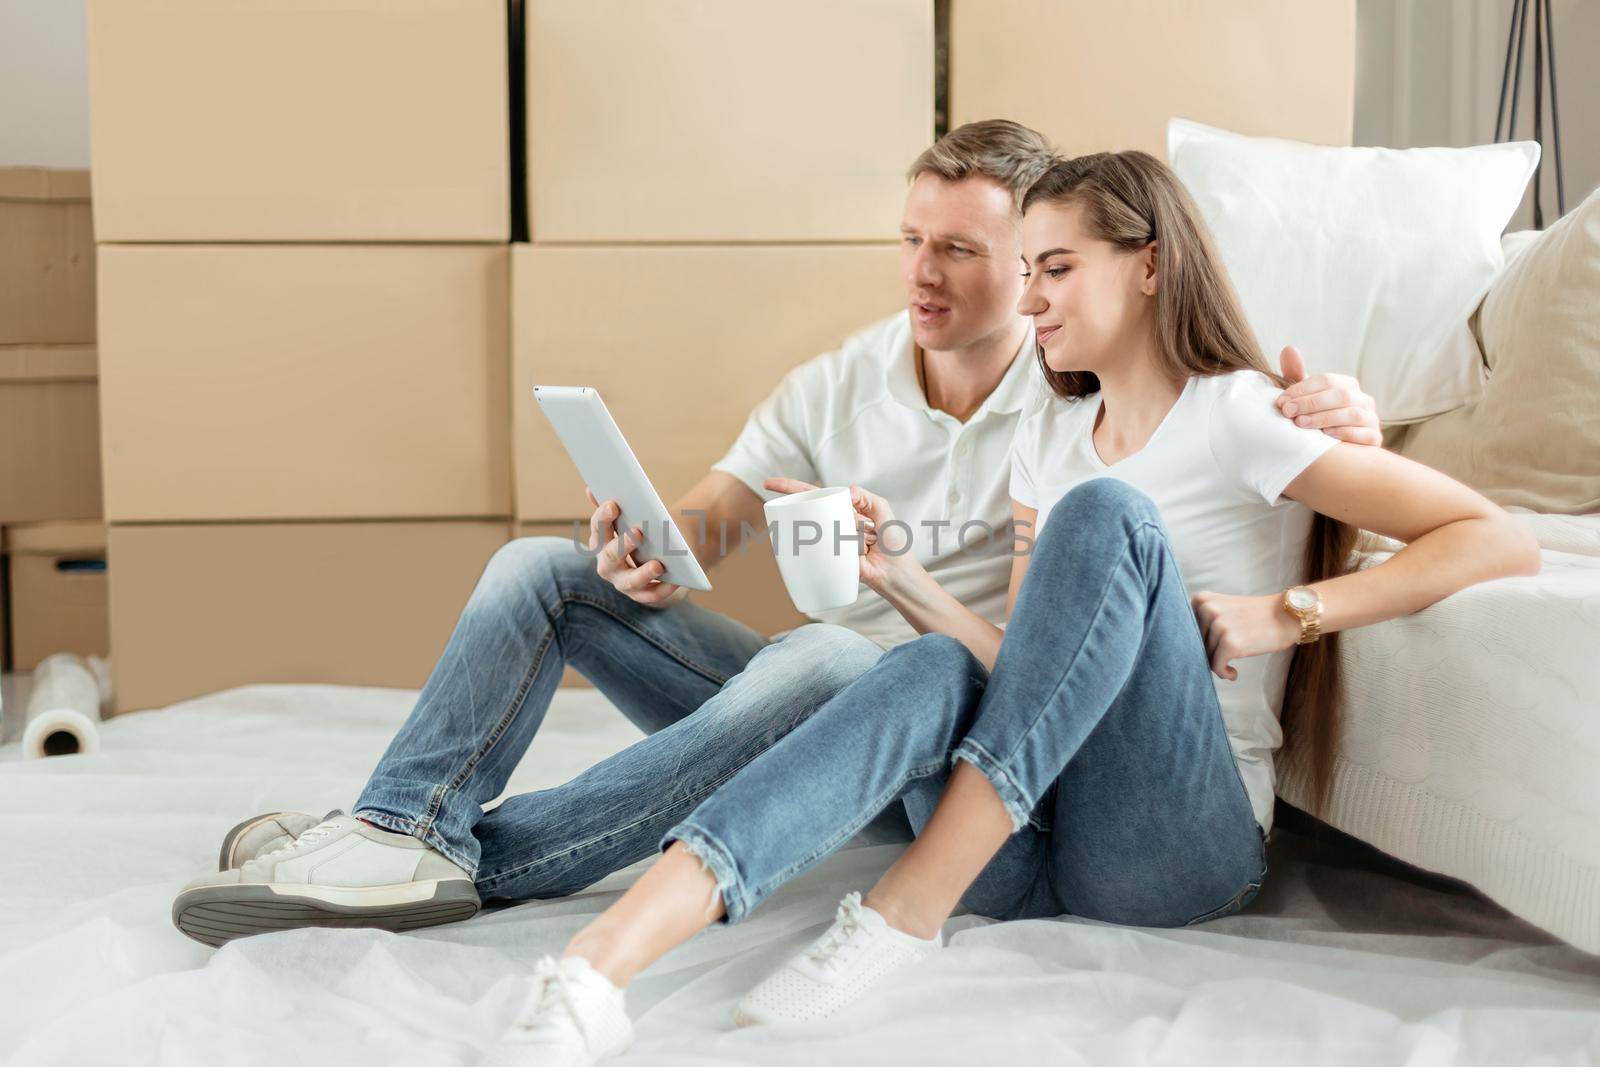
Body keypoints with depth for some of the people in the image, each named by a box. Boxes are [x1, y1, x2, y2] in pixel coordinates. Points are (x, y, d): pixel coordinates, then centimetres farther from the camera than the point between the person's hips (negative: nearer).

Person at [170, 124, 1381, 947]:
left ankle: (476, 862, -39)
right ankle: (401, 824, -28)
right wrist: (647, 553, -23)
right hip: (812, 710, 5)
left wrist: (1336, 405, -26)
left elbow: (1316, 405, 1)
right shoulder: (835, 387, 10)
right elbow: (712, 511, 2)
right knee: (544, 566, -6)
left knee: (820, 659, -40)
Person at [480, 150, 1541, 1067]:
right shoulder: (1052, 435, 18)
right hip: (1033, 843, 5)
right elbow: (1025, 669, 12)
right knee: (936, 669, -28)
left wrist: (1280, 614, -13)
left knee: (1104, 515, -23)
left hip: (1183, 844, -5)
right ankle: (596, 969, -49)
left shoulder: (1236, 418, -2)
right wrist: (900, 575, -3)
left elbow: (1505, 542, -8)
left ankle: (907, 913, -29)